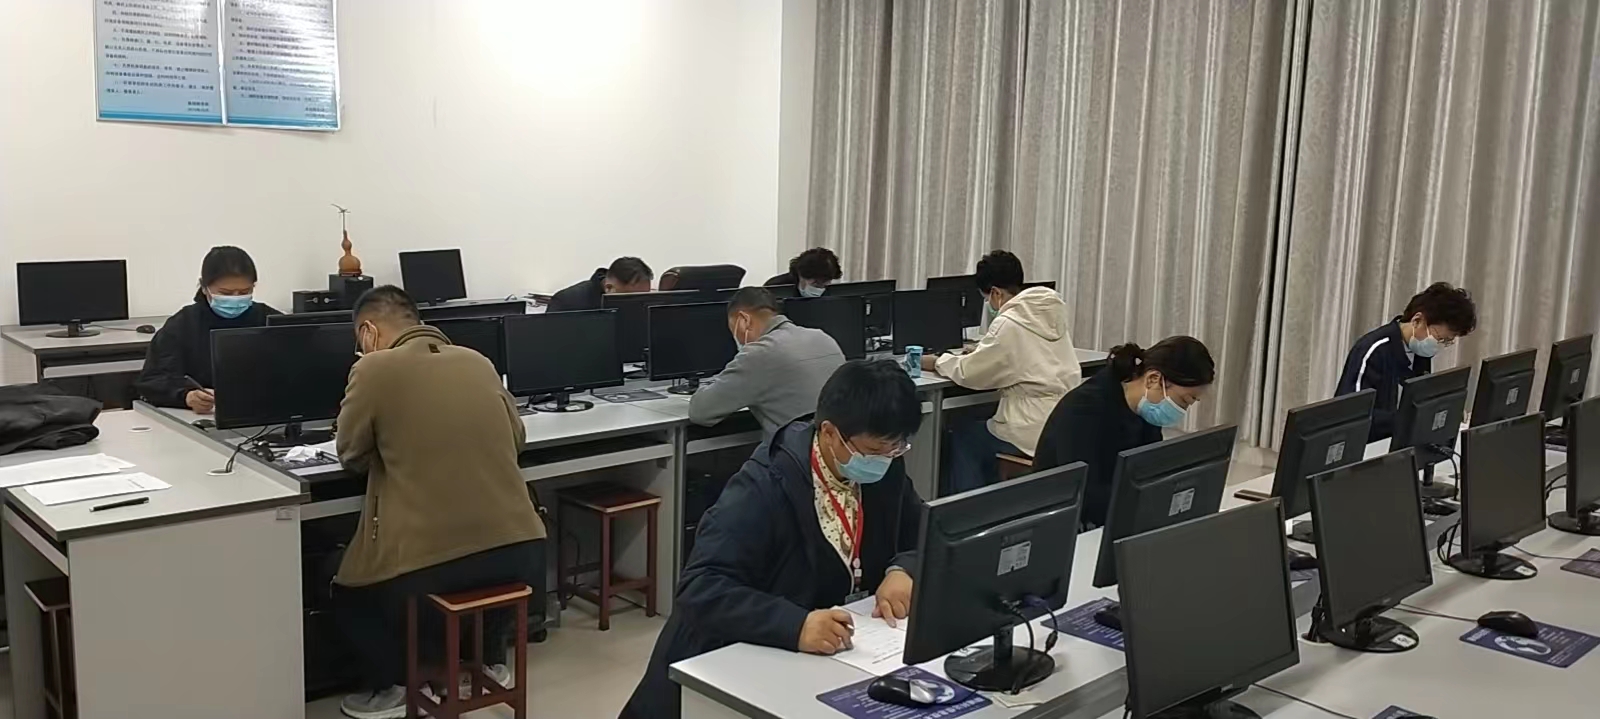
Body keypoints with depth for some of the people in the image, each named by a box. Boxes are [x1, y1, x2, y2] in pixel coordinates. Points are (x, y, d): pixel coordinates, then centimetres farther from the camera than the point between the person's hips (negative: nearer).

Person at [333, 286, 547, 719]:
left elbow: (351, 456, 9)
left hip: (428, 564, -4)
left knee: (346, 591, 26)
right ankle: (491, 659, 40)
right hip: (520, 550, 5)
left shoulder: (373, 369, -4)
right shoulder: (478, 362, 9)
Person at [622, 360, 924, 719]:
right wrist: (796, 625, -43)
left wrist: (902, 571, -16)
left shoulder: (884, 473, -4)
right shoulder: (764, 490, -23)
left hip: (829, 657, 5)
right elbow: (702, 589, -30)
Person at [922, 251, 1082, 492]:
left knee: (961, 435, 14)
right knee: (985, 426, 28)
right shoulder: (1052, 312, 7)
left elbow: (969, 373, -12)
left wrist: (938, 362, 4)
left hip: (1035, 435, -8)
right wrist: (983, 351, 21)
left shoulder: (1009, 324, -16)